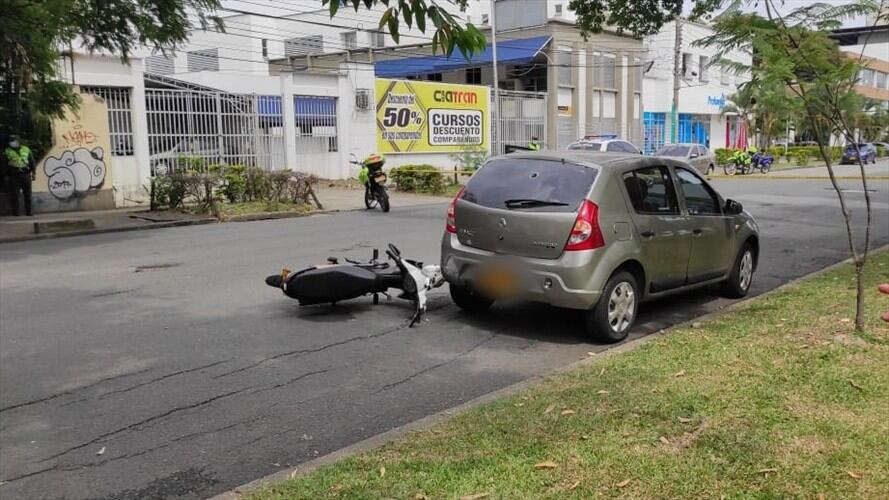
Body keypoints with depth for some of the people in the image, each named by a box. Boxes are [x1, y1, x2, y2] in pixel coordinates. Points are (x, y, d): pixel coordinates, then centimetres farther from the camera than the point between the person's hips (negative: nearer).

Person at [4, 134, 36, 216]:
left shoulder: (26, 150, 9)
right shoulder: (7, 151, 6)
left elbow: (32, 162, 10)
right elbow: (5, 165, 6)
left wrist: (34, 173, 3)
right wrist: (6, 175, 1)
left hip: (26, 175, 1)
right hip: (14, 176, -1)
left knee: (27, 195, 3)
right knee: (15, 195, -3)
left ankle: (28, 212, 9)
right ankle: (15, 212, 2)